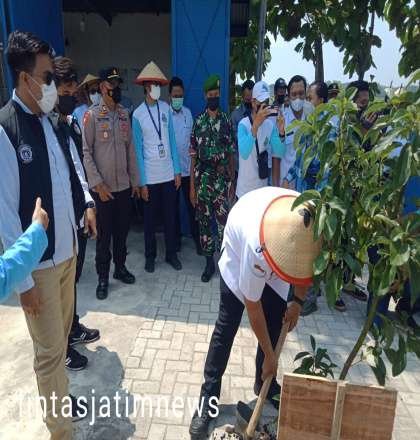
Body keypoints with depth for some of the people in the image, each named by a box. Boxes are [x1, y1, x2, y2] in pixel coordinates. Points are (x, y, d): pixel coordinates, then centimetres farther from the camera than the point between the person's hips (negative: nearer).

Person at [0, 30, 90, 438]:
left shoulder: (50, 122, 5)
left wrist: (85, 201, 0)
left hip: (67, 249, 7)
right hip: (37, 262, -7)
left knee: (61, 334, 23)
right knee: (49, 349, 8)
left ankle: (58, 396, 47)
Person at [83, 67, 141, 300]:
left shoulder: (125, 114, 7)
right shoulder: (92, 115, -6)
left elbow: (130, 149, 10)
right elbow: (86, 152, -8)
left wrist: (135, 180, 8)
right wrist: (97, 183, -14)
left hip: (124, 185, 4)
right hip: (104, 187, -4)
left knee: (122, 229, 13)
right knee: (104, 233, 5)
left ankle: (120, 267, 31)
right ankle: (103, 277, 20)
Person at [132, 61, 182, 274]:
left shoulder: (166, 108, 1)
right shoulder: (138, 114, -7)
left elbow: (172, 141, 6)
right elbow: (138, 150, -6)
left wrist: (177, 170, 3)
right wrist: (142, 182, -8)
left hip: (169, 174, 3)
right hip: (150, 176, -2)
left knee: (170, 216, 12)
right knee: (150, 218, 10)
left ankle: (171, 254, 28)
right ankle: (150, 256, 27)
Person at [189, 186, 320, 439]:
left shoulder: (314, 224, -32)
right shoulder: (255, 245, -44)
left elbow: (306, 264, -4)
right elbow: (253, 307, -28)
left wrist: (298, 301, -6)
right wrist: (268, 355, -17)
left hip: (272, 257, 5)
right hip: (239, 252, -4)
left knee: (276, 324, 3)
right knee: (226, 327, -7)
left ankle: (265, 383, 26)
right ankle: (208, 396, 8)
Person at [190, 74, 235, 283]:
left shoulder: (227, 120, 4)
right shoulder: (198, 121, 5)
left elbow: (232, 153, 6)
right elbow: (193, 155, 4)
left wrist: (232, 181, 2)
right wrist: (192, 186, 1)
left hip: (222, 180, -1)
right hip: (202, 179, 2)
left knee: (224, 222, -5)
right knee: (204, 222, 8)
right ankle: (209, 262, 23)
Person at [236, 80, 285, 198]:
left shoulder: (270, 125, -1)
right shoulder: (243, 124, -16)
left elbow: (278, 155, -5)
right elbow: (244, 153, -32)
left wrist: (281, 132, -21)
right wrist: (256, 125, -40)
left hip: (264, 188, 5)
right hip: (245, 190, -5)